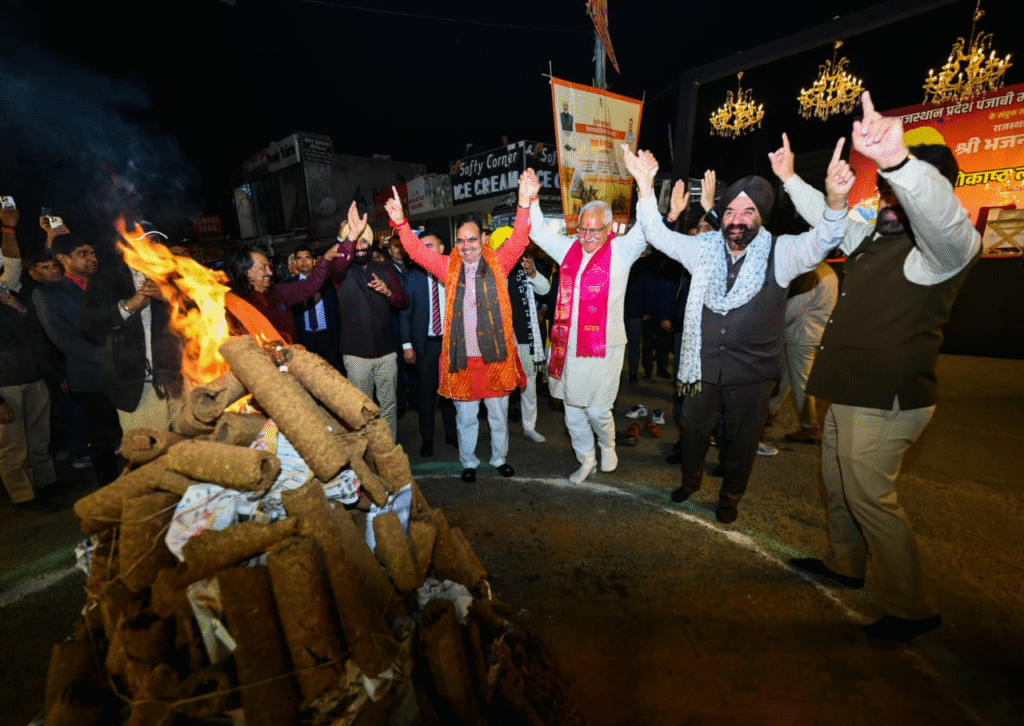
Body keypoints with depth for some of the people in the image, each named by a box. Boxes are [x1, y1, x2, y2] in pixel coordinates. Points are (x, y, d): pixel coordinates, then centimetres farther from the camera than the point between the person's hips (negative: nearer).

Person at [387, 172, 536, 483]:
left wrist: (525, 204, -26)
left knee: (499, 414, 16)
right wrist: (401, 223, -17)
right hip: (461, 357, 1)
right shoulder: (449, 267, 5)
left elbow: (518, 241, -11)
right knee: (466, 416, 15)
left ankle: (499, 458, 38)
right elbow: (418, 251, -1)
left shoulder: (498, 263, 1)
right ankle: (468, 462, 36)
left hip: (496, 354, 0)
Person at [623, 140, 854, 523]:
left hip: (752, 373, -1)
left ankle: (730, 496, 40)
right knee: (693, 429, 18)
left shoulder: (780, 253, -8)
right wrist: (645, 185, -18)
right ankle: (690, 480, 46)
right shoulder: (704, 248, -1)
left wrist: (835, 201, -45)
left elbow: (820, 242, -23)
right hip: (703, 366, 2)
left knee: (743, 440, 15)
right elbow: (658, 234, -4)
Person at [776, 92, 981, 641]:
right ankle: (843, 564, 41)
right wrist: (790, 179, 30)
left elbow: (939, 210, -39)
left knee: (870, 499, 1)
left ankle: (911, 609, 21)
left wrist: (897, 159, -56)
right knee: (838, 486, 21)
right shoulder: (876, 236, 13)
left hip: (884, 402, -9)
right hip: (850, 392, 9)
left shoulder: (945, 244, -15)